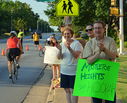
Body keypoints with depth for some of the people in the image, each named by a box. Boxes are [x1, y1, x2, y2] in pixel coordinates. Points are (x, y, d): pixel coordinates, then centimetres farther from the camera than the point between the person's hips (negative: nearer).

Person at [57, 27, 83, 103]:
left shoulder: (76, 43, -9)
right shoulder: (62, 44, 7)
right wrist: (60, 50, -17)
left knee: (73, 90, 0)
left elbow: (76, 55, -20)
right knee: (67, 90, 12)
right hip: (64, 70, 5)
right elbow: (59, 57, 2)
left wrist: (69, 48, -34)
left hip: (73, 71, -5)